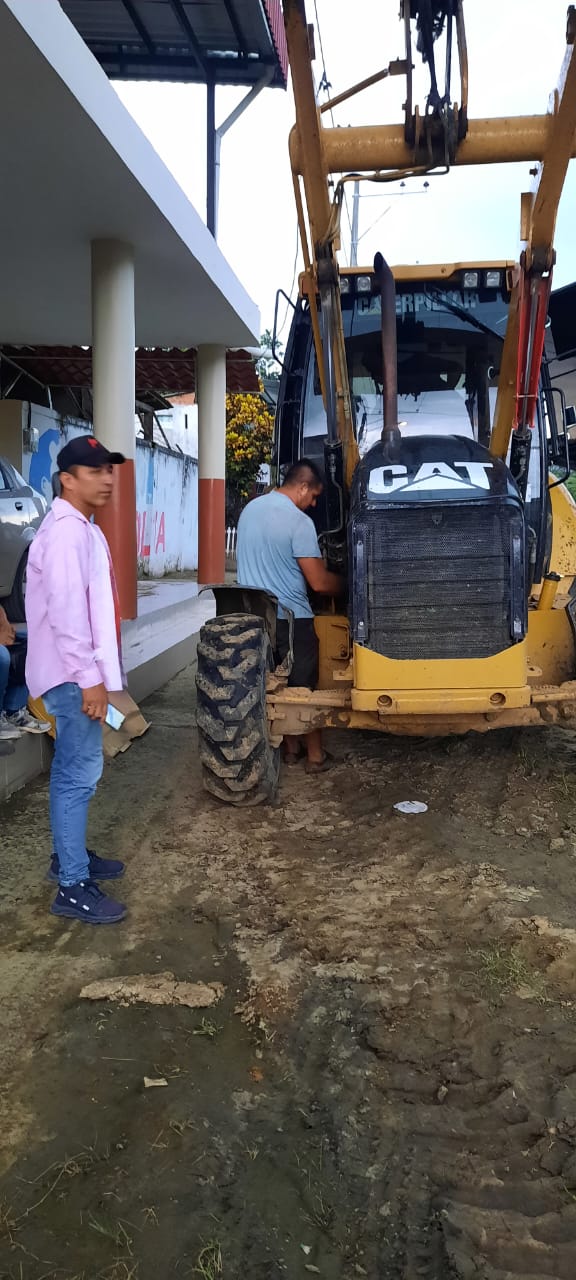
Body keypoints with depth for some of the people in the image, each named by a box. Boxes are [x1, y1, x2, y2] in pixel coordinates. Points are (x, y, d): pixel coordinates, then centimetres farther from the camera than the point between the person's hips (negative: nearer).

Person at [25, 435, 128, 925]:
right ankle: (73, 887, 0)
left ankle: (70, 855, 32)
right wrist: (89, 677, -24)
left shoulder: (82, 528, 15)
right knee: (80, 774, -6)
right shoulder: (66, 531, -18)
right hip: (73, 675, -10)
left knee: (74, 770, 18)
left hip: (80, 672, 10)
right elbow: (65, 611, -25)